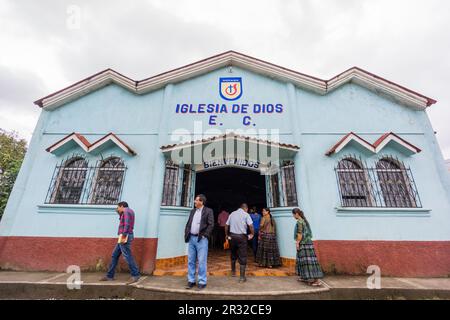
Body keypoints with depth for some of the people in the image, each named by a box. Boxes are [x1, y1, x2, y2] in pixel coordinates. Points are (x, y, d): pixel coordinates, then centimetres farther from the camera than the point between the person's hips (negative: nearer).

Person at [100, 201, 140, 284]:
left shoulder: (126, 211, -10)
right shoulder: (128, 212, 21)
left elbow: (127, 224, -22)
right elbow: (122, 221, 30)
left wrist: (123, 235, -24)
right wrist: (119, 213, 22)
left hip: (125, 237, -10)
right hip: (123, 237, 10)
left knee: (127, 256, -7)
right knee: (115, 255, 14)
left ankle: (135, 275, -1)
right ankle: (110, 275, 22)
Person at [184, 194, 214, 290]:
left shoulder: (208, 211, -5)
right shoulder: (193, 211, 14)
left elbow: (211, 225, -9)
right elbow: (188, 223, 16)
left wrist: (204, 235, -12)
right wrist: (186, 234, 5)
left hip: (201, 239, -6)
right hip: (191, 238, 6)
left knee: (201, 262, 1)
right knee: (191, 261, 13)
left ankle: (202, 282, 15)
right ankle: (191, 281, 26)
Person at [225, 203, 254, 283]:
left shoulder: (232, 214, 8)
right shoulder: (246, 214, -4)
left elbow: (226, 225, 9)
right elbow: (251, 225, -16)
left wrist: (227, 235, 18)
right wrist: (252, 234, 0)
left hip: (232, 236, 4)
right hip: (241, 236, -4)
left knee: (233, 255, 22)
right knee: (242, 257, 6)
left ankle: (233, 272, 36)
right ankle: (242, 277, 9)